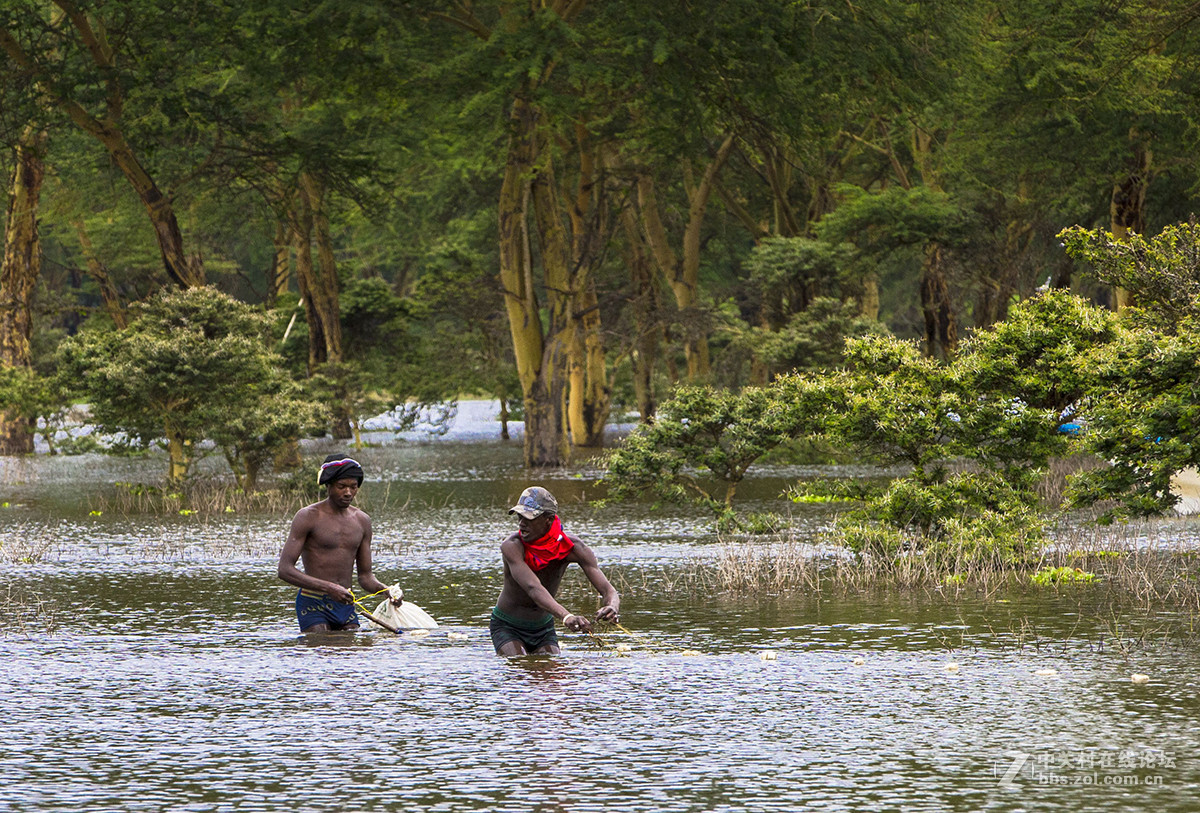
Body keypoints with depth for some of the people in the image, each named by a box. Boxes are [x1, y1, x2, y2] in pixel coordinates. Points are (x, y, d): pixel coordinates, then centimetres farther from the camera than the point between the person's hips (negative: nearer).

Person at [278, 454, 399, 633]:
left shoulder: (362, 521, 12)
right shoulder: (308, 516, -6)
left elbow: (365, 576, 17)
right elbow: (285, 570, -14)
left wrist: (386, 590, -7)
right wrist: (328, 588, -24)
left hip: (346, 606, 5)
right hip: (313, 606, -5)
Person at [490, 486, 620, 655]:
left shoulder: (572, 548, -19)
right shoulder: (511, 546, -28)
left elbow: (608, 590, -25)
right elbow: (533, 588, -44)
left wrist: (612, 607, -52)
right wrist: (566, 616, -62)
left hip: (544, 628, 4)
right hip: (507, 627, -4)